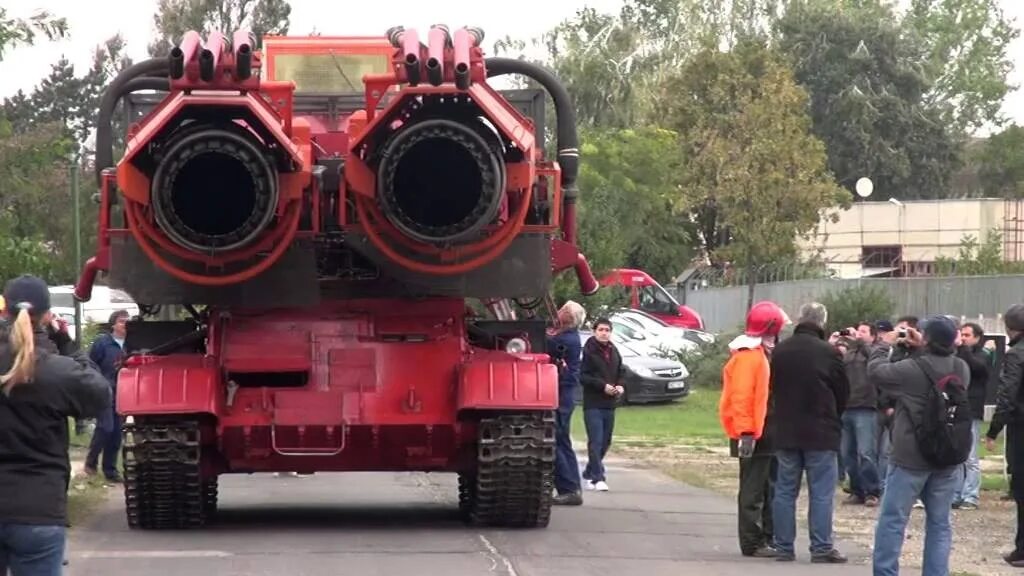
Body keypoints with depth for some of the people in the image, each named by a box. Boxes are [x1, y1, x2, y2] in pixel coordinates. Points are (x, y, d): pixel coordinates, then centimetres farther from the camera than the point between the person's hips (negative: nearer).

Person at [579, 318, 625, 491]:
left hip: (610, 405, 7)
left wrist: (620, 386, 2)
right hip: (593, 404, -7)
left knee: (606, 442, 12)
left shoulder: (614, 352, 13)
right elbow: (582, 376, -14)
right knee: (595, 441, -11)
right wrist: (603, 386, -18)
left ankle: (589, 473, 26)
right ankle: (597, 478, -10)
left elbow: (621, 372, 22)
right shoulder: (588, 351, -9)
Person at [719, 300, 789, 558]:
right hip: (753, 435, -10)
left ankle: (768, 539, 22)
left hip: (764, 433, 10)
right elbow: (741, 397, -22)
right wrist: (746, 432, -25)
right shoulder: (748, 356, -16)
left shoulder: (760, 353, 16)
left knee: (769, 490, 15)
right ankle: (752, 543, -2)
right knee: (753, 491, -5)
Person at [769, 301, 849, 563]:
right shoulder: (828, 352, -12)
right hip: (821, 433, -4)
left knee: (785, 490, 9)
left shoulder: (780, 350, 1)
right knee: (821, 493, 1)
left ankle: (784, 547, 10)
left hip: (786, 432, 4)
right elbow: (843, 393, -1)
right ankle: (821, 548, -1)